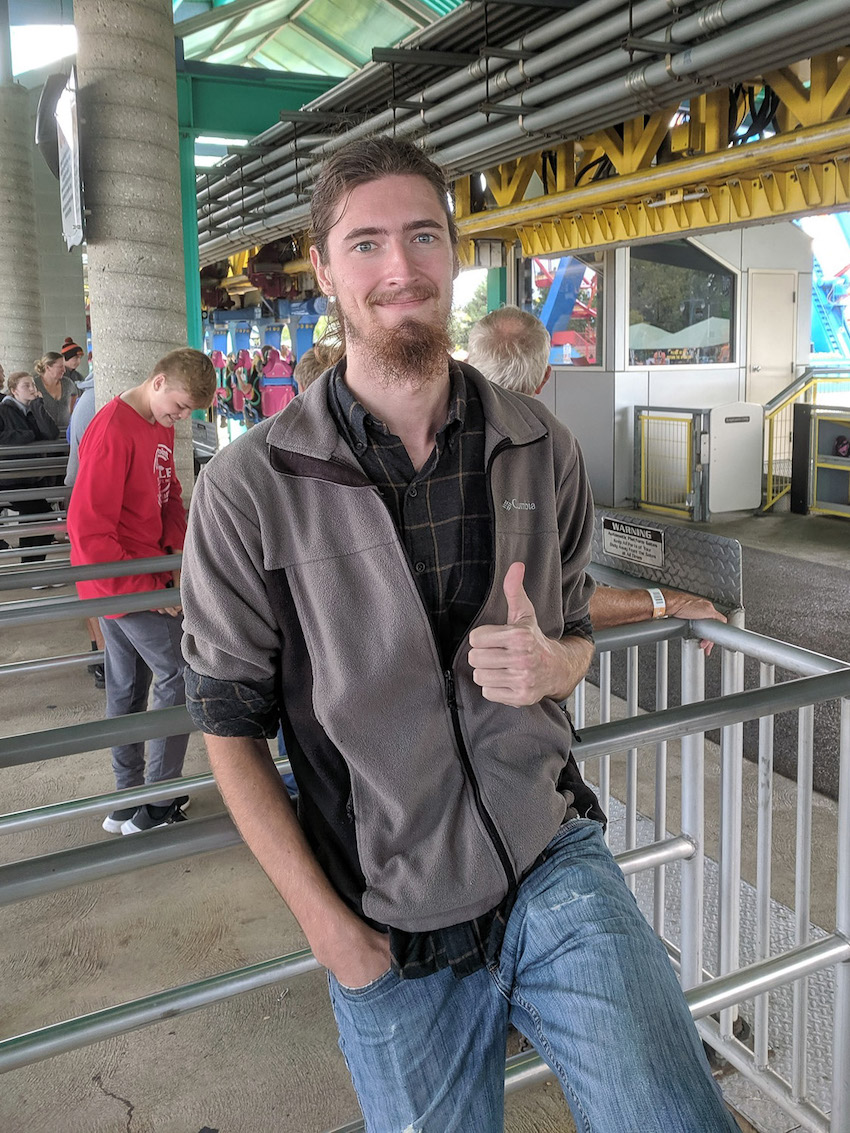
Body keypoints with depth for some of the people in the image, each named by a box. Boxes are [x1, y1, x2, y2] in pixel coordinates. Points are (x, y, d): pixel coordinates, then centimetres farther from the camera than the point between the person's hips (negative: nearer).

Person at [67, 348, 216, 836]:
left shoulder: (162, 427, 9)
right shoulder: (113, 432, -21)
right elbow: (88, 530, -24)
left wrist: (180, 553, -3)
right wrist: (146, 588, -21)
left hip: (140, 578, 9)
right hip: (123, 583, -9)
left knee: (128, 689, 15)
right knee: (179, 676, -4)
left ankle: (128, 802, 28)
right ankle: (156, 807, 7)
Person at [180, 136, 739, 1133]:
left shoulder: (542, 451, -1)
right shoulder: (249, 488, -11)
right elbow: (230, 723, -5)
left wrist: (549, 663, -14)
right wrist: (328, 927, -7)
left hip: (555, 864, 2)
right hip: (392, 937, -1)